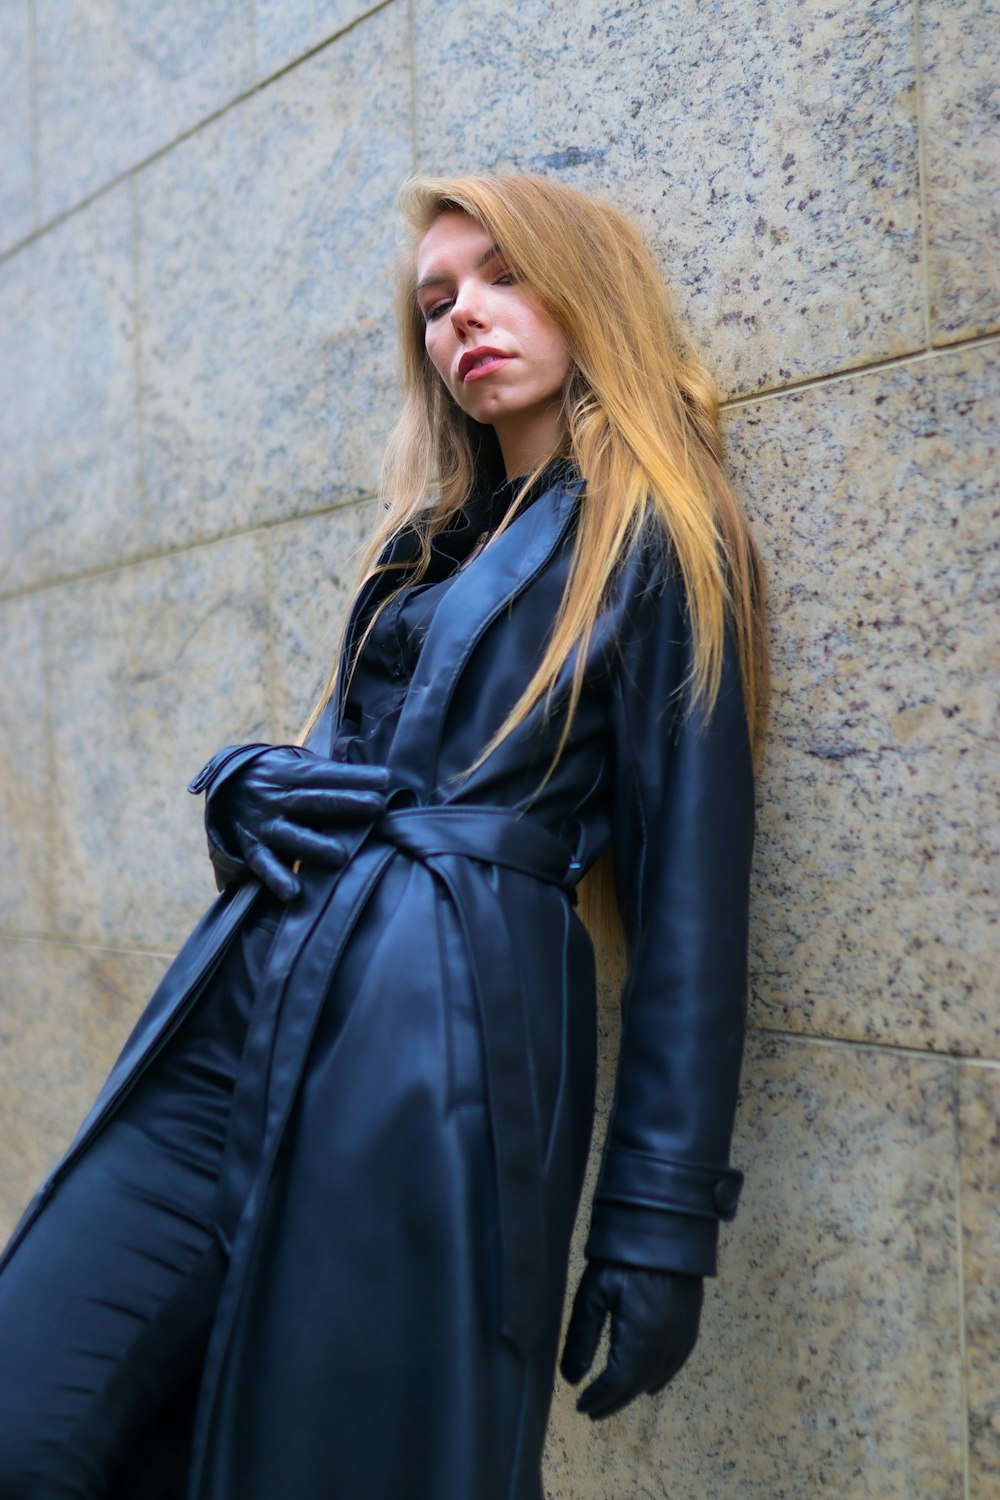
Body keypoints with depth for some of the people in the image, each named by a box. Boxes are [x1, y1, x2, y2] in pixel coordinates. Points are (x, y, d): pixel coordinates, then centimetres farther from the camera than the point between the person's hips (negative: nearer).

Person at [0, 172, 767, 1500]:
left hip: (441, 1045, -6)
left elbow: (690, 884, -4)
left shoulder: (657, 542, 1)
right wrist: (250, 793, 0)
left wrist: (662, 1217, -8)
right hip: (238, 1016, 6)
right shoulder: (429, 542, 23)